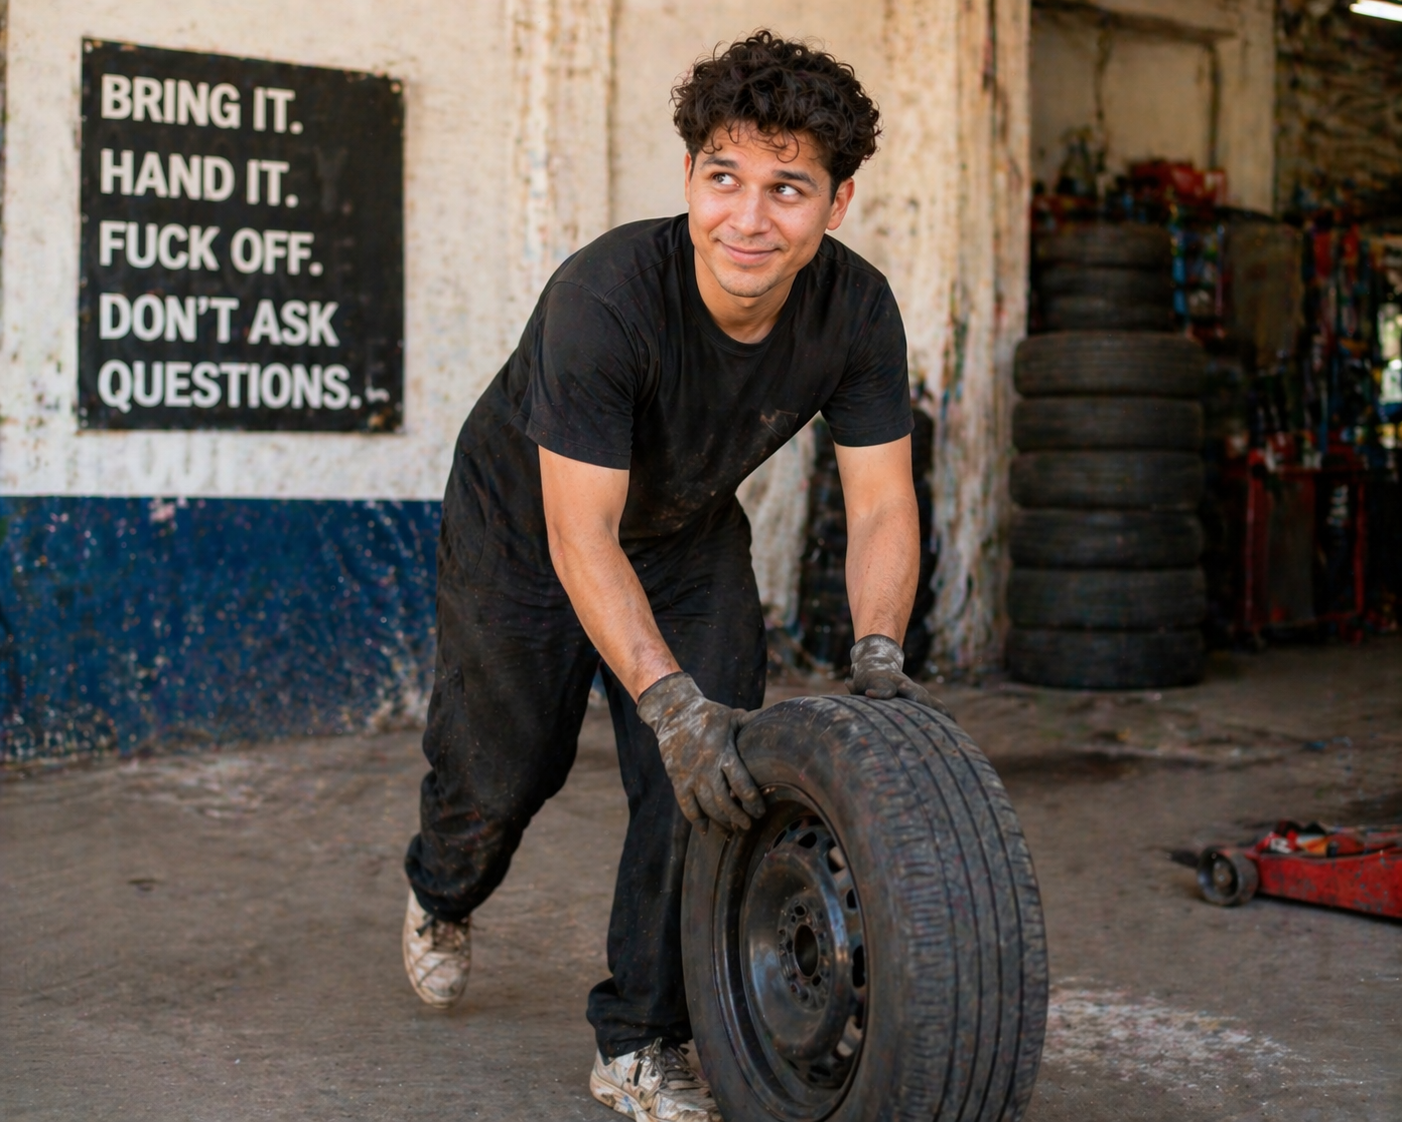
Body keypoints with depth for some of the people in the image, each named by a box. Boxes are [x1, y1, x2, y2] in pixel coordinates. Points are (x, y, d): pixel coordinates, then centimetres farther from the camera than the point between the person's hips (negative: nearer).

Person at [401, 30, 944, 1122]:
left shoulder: (858, 311, -24)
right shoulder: (602, 297, -38)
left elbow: (881, 504, -18)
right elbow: (582, 535, -37)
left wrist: (878, 652, -35)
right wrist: (669, 703, -46)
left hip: (689, 534, 4)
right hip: (526, 527, -3)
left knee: (713, 779, -9)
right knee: (504, 766, 9)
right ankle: (442, 893, 47)